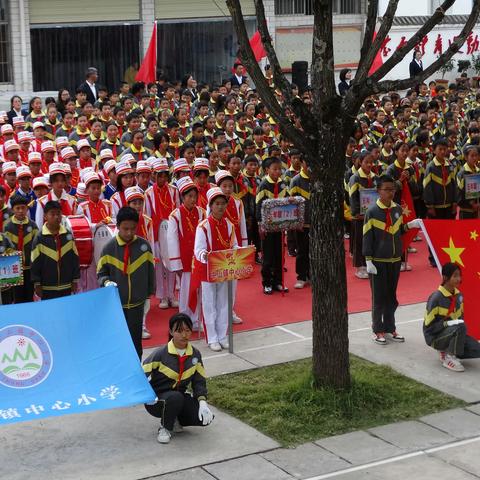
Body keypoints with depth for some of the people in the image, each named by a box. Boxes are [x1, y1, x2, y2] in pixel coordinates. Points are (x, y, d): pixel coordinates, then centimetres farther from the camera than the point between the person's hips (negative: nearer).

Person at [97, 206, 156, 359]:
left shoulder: (144, 246, -4)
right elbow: (101, 273, 2)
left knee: (136, 341, 8)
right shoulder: (109, 248, -7)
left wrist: (149, 294, 9)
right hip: (116, 303, -1)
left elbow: (150, 272, 6)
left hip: (137, 303, 1)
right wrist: (106, 282, -19)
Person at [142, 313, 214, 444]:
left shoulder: (195, 355, -1)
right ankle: (165, 427, -10)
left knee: (205, 417, -18)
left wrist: (203, 402, -13)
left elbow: (199, 381, 4)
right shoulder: (161, 354, -15)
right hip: (157, 400, -5)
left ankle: (174, 420, 9)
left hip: (179, 397, 5)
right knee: (175, 397, -39)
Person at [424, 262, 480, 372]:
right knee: (460, 327, -34)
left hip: (453, 333, 7)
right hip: (435, 337, -7)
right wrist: (448, 323, -29)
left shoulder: (458, 295, 2)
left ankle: (447, 352, 9)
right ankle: (449, 359, -16)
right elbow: (429, 326, -18)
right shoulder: (436, 297, -21)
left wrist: (461, 322, -5)